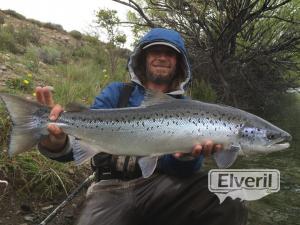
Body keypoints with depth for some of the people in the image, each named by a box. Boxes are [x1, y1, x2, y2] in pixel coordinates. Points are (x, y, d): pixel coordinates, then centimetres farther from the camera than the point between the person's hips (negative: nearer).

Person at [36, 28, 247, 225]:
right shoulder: (117, 93, 8)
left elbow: (181, 169, -3)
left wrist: (190, 153, -29)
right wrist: (58, 144, -27)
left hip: (162, 184, 1)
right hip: (112, 189, 0)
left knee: (229, 204, -26)